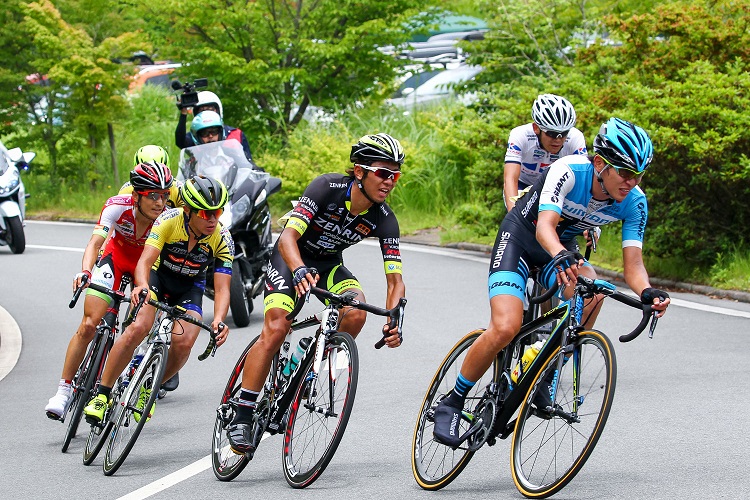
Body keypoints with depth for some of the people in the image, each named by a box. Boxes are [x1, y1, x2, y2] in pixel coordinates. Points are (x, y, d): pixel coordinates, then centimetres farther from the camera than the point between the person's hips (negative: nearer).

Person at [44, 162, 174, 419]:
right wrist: (85, 272, -59)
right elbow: (95, 242, -40)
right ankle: (63, 391, -3)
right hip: (116, 257, 0)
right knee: (89, 326, -11)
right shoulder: (117, 206, -32)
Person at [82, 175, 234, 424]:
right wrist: (141, 286, -59)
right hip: (158, 275, -2)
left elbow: (222, 288, -25)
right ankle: (102, 393, -17)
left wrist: (218, 320, -45)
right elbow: (145, 261, -35)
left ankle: (149, 388, 5)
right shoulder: (169, 220, -28)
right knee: (138, 327, -28)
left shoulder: (223, 239, -23)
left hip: (190, 286, 2)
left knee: (184, 342, -23)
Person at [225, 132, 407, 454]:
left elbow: (395, 280, -17)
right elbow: (289, 236, -35)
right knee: (275, 329, -23)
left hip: (329, 264, 4)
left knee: (356, 312, -26)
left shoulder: (384, 220, -17)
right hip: (291, 258, -4)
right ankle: (241, 416, -15)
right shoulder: (328, 187, -28)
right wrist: (300, 272, -55)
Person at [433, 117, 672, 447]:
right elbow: (545, 225, -43)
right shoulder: (569, 170, -32)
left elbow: (633, 264, -22)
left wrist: (647, 293, -45)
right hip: (520, 237, -4)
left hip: (563, 248, 4)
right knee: (505, 328, -25)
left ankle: (544, 381, -13)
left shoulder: (634, 202, -18)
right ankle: (451, 403, -3)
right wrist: (561, 257, -65)